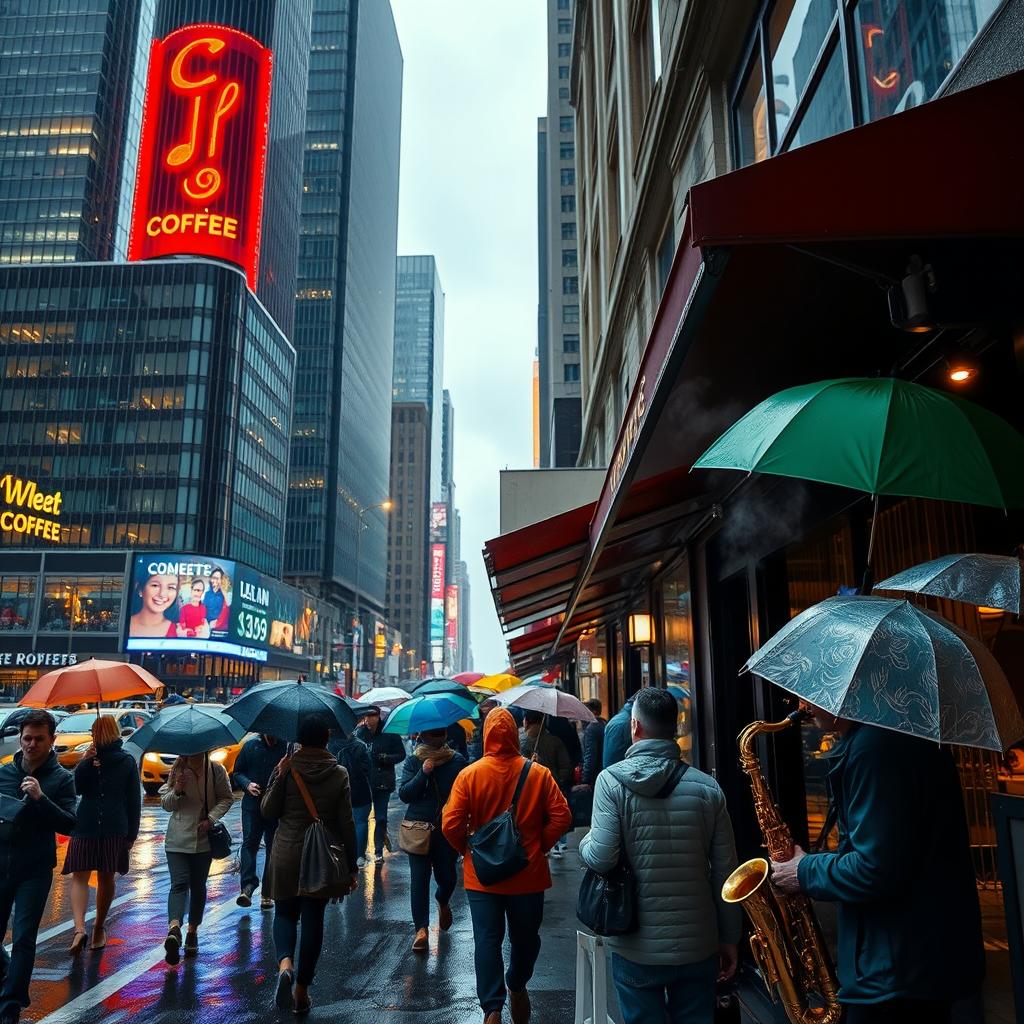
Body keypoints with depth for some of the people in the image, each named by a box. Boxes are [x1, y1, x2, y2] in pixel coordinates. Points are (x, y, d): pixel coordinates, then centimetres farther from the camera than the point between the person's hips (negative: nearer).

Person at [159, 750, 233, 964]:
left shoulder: (216, 770, -4)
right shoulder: (177, 770, -2)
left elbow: (227, 798, 4)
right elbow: (165, 804, 4)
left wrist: (211, 818, -11)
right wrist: (176, 791, -17)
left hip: (204, 838, 1)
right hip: (178, 839, -1)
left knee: (198, 885, 10)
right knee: (179, 883, -15)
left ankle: (193, 931, 23)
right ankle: (174, 929, -30)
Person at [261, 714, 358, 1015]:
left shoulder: (286, 769, -8)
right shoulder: (339, 774, -7)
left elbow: (268, 811, -1)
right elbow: (346, 824, -5)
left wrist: (277, 778, -1)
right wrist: (351, 866, 2)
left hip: (286, 857, 0)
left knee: (285, 913, 15)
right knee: (313, 919, 12)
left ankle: (285, 963, -12)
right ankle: (302, 989, 19)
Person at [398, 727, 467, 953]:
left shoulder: (457, 761, -3)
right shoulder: (413, 761, -2)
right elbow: (403, 794, -8)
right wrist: (423, 773, -21)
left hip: (448, 830, 0)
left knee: (447, 877, 8)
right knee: (419, 879, -2)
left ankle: (443, 902, 43)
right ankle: (421, 928, 10)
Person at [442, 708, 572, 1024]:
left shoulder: (469, 775, -11)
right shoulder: (539, 774, -9)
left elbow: (450, 825, -12)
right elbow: (561, 817, -10)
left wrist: (469, 850, 4)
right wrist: (539, 846, 3)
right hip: (528, 874, 1)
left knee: (487, 940, 6)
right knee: (525, 938, 21)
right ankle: (517, 987, 40)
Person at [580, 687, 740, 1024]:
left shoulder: (612, 781, -13)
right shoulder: (708, 787, -4)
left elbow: (601, 859, -19)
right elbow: (725, 872, 0)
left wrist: (585, 843, 4)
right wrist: (729, 938, 11)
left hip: (637, 948, -2)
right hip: (698, 946, 3)